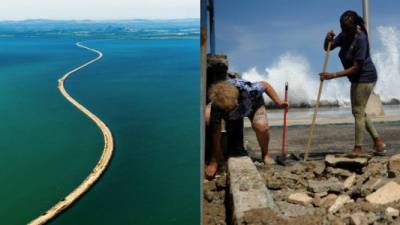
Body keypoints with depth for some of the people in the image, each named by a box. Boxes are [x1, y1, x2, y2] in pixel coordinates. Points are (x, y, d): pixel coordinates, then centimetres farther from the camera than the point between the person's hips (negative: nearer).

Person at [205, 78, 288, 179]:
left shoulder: (248, 89, -43)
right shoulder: (217, 105, -38)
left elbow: (265, 85, -20)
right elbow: (216, 133, -33)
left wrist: (279, 102, -19)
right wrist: (213, 162, -30)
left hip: (253, 104, -1)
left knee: (261, 126, -32)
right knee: (207, 117, -27)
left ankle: (265, 154, -1)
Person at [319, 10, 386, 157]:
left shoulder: (360, 39, -25)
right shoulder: (344, 35, -1)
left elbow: (356, 68, -25)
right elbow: (328, 48, 7)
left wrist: (333, 75, -28)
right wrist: (328, 39, -17)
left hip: (365, 77, -9)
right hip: (357, 79, 9)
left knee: (358, 111, -5)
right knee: (359, 111, 15)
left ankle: (358, 147, 4)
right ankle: (378, 141, 22)